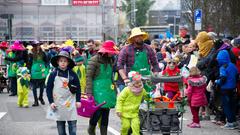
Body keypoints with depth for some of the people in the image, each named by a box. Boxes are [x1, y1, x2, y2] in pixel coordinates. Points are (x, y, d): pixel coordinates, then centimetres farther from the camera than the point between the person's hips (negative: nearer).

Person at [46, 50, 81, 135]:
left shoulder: (72, 74, 0)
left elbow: (78, 88, 4)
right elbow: (49, 89, 2)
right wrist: (51, 102, -4)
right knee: (60, 125, 7)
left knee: (72, 125, -1)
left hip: (70, 103, 0)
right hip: (58, 104, 1)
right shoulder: (53, 74, -1)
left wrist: (78, 100, -1)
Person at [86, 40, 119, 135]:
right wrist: (89, 93, -17)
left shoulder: (110, 60, 12)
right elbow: (89, 77, -12)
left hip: (108, 90, 7)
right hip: (98, 90, -7)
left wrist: (114, 90, 19)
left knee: (106, 114, 5)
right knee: (98, 112, -9)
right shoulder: (94, 60, -9)